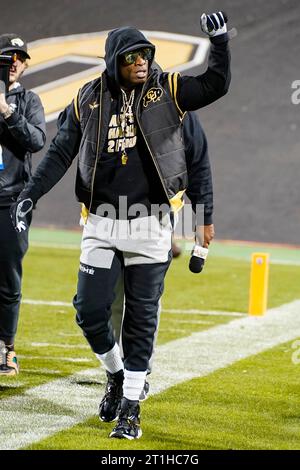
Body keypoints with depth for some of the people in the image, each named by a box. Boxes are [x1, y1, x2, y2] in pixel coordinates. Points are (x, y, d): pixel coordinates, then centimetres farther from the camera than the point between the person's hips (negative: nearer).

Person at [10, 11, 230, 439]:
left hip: (151, 224, -1)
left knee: (142, 316, 1)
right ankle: (117, 375, 27)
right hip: (102, 223, 2)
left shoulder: (167, 91, 1)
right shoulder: (89, 100, 4)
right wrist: (31, 194, -3)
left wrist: (219, 42, -20)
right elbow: (61, 152, 6)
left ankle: (130, 407, 9)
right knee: (90, 310, -1)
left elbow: (216, 85, -7)